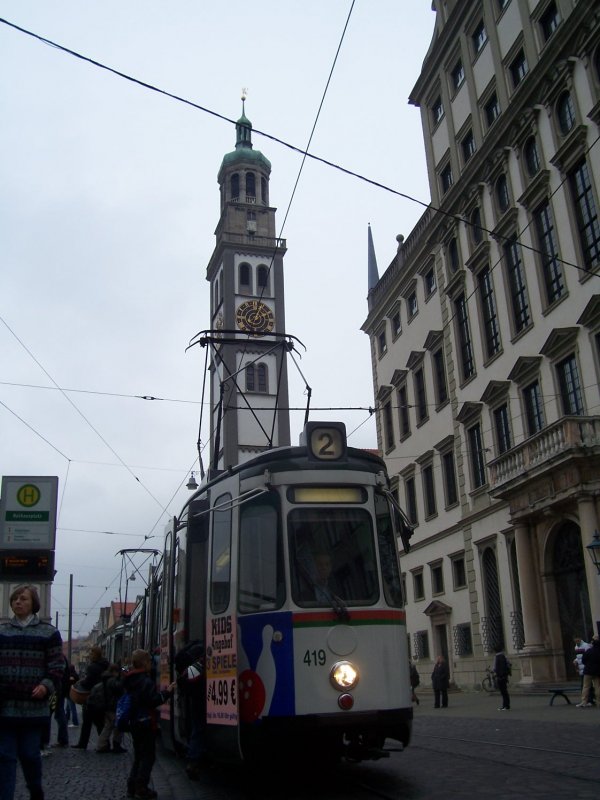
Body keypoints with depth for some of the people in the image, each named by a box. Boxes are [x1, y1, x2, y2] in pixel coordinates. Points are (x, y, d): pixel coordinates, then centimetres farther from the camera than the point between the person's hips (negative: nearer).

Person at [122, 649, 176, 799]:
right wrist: (167, 692, -10)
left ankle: (132, 787, 19)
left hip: (134, 723, 9)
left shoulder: (130, 680, 10)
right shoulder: (146, 681, -17)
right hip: (146, 723, -9)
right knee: (148, 756, -1)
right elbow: (154, 701, -21)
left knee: (138, 756, 17)